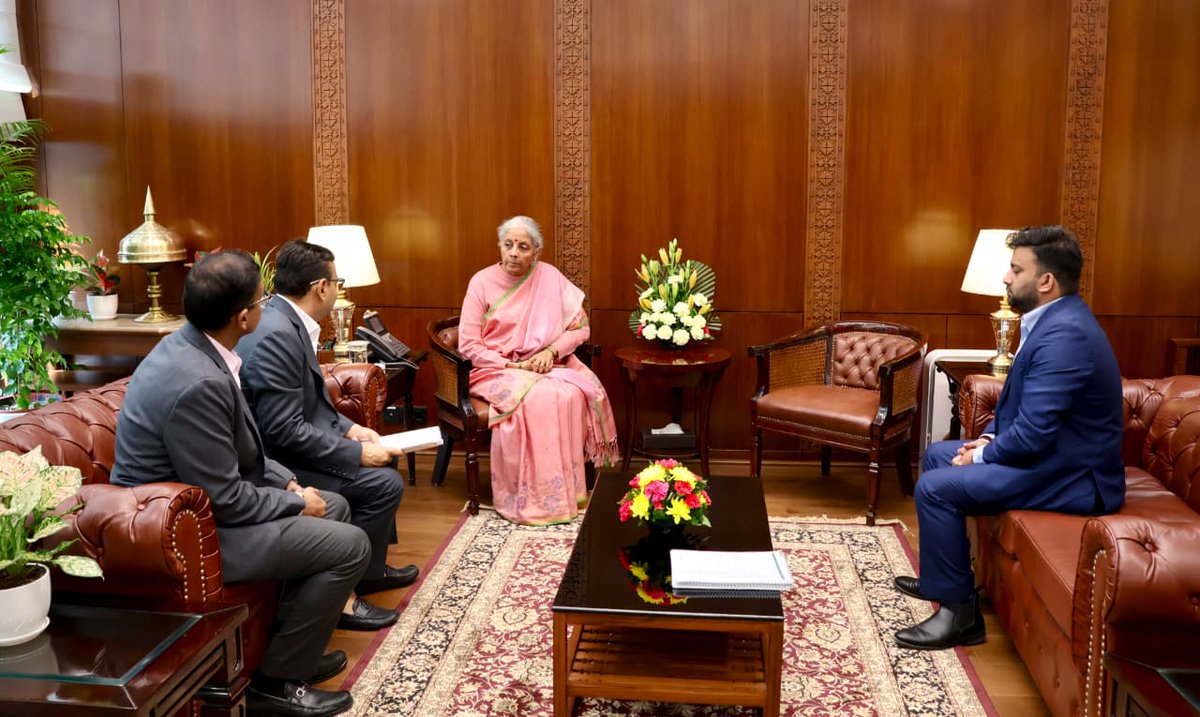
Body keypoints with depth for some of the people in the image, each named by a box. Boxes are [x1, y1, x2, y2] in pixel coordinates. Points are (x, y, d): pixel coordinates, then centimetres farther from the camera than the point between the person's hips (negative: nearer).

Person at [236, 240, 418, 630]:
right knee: (385, 482, -14)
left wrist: (350, 428, 5)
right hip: (277, 463, -11)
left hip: (286, 444, 11)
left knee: (381, 467, 19)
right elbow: (285, 431, -28)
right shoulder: (276, 335, -26)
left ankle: (370, 568, 28)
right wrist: (357, 452, -21)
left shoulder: (285, 321, 5)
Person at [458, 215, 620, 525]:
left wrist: (551, 351, -14)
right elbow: (468, 345, -6)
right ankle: (527, 499, -25)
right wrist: (512, 365, -15)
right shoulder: (482, 282, -4)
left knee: (571, 395, -30)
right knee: (532, 399, -34)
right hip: (497, 369, -2)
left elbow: (580, 327, 4)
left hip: (547, 365, 2)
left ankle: (565, 492, -20)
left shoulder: (550, 278, 2)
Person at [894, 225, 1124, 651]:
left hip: (1071, 478, -11)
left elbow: (1032, 435, -29)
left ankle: (959, 610, -6)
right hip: (1053, 453, 11)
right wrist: (989, 438, 4)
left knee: (935, 487, -19)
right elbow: (1020, 402, 19)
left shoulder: (1063, 334, -26)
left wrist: (982, 456, -12)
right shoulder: (1053, 319, 8)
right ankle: (939, 577, 30)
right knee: (938, 454, 18)